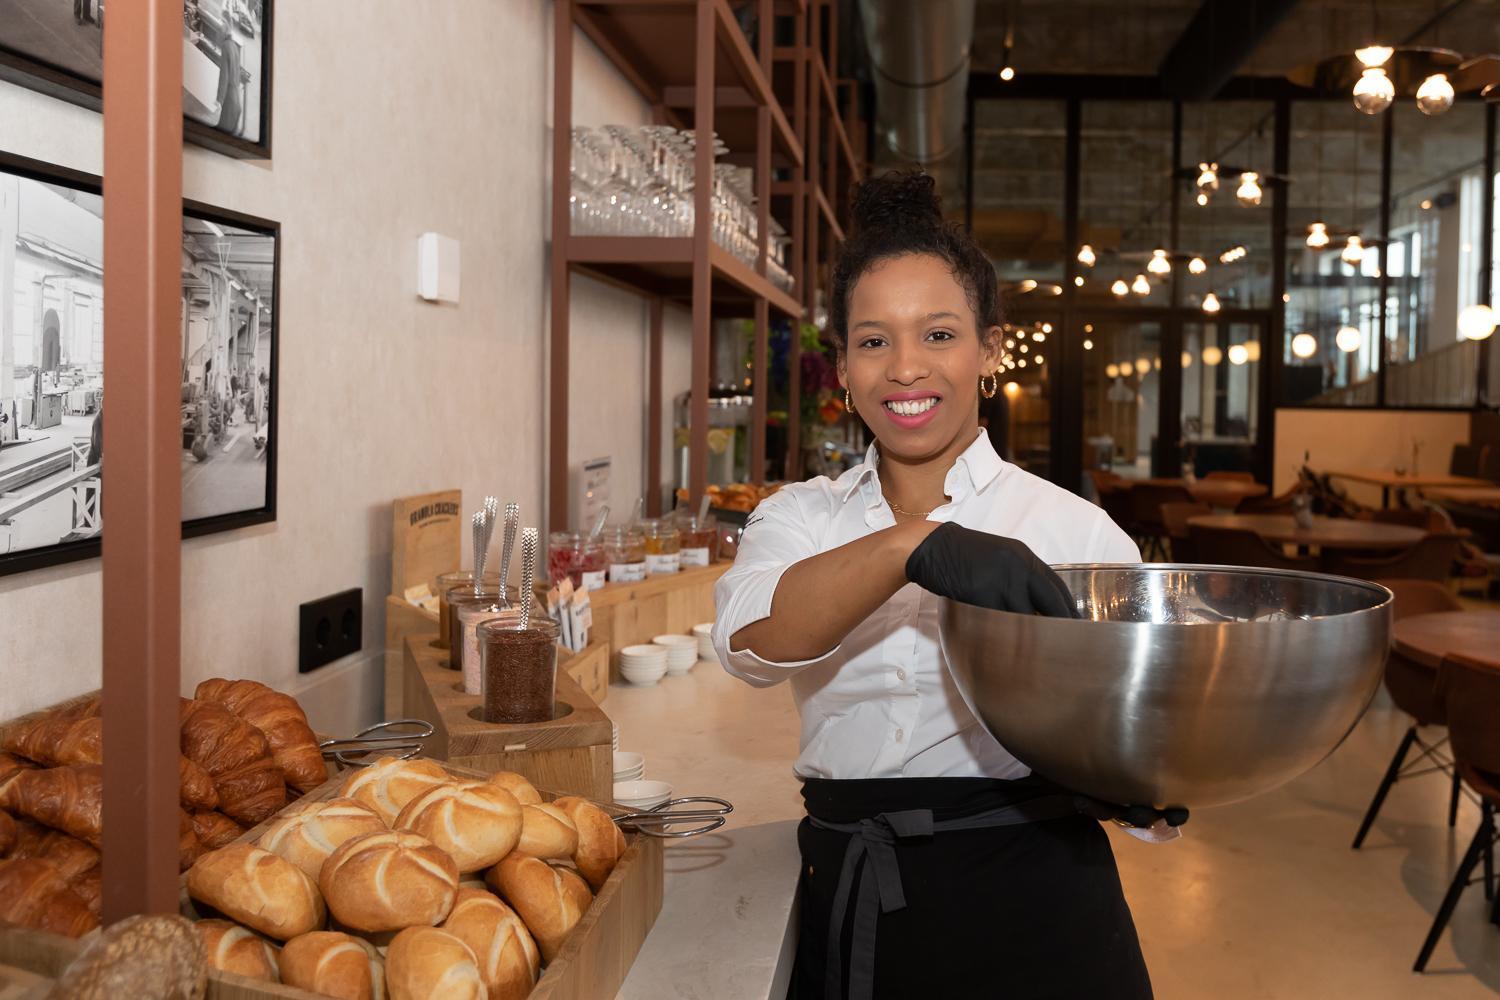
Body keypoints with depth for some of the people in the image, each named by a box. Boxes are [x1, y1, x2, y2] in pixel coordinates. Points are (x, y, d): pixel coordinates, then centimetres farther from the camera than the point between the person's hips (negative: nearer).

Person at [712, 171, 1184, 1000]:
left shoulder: (1075, 530, -6)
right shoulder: (800, 518, 1)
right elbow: (751, 638, -21)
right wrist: (912, 548, -36)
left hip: (1029, 909, -2)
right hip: (846, 910, 2)